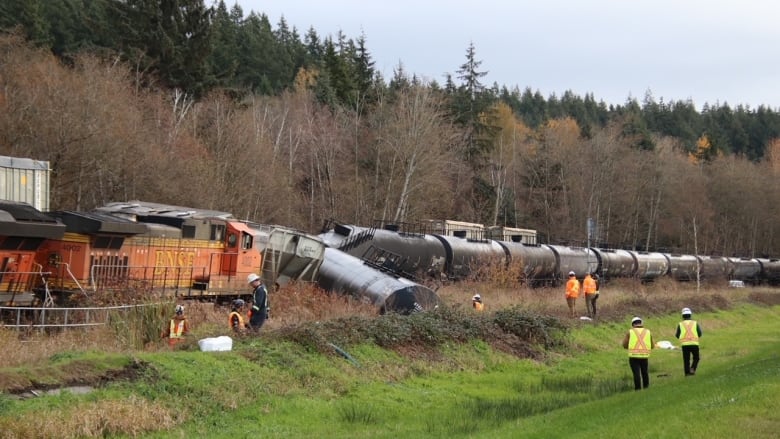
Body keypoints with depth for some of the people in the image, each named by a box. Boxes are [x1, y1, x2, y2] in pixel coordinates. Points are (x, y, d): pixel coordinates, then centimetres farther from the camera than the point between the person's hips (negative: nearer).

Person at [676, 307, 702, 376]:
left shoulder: (680, 324, 3)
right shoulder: (695, 323, 4)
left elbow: (677, 335, 4)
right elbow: (700, 334, 2)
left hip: (684, 344, 0)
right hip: (694, 344, 0)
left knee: (686, 359, 9)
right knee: (696, 358, 16)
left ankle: (687, 372, 4)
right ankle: (692, 369, -4)